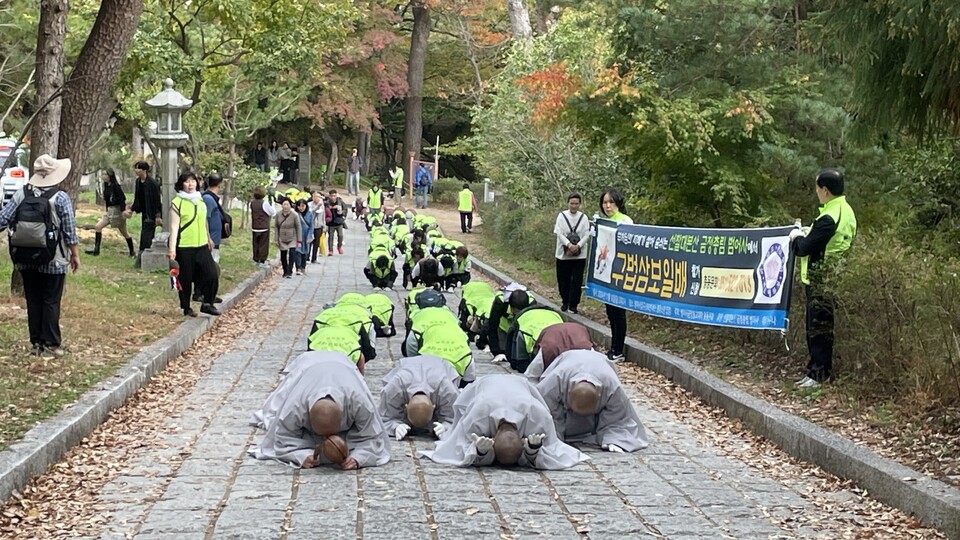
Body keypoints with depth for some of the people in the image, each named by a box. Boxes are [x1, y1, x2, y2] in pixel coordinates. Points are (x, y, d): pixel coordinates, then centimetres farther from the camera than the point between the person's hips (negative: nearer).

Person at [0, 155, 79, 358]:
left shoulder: (21, 194, 0)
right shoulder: (61, 198, -10)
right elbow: (69, 231, -8)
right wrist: (75, 255, 3)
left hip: (25, 260, 4)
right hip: (53, 261, -4)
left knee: (33, 300, 12)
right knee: (51, 302, 4)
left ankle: (36, 343, 17)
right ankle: (50, 344, 6)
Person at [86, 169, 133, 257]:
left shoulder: (115, 186, -16)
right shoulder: (106, 186, 8)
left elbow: (122, 198, -19)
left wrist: (123, 211, -24)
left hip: (117, 211, -9)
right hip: (110, 212, 9)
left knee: (124, 232, 2)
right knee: (98, 226, -2)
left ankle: (132, 252, 14)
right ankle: (96, 250, -1)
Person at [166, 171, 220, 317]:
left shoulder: (200, 200, 11)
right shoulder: (177, 203, -8)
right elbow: (174, 227, -12)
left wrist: (209, 238, 29)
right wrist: (172, 249, -17)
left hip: (202, 245, 5)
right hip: (184, 247, -5)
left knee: (211, 274, -2)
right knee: (186, 279, 3)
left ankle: (207, 304, 12)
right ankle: (186, 308, 17)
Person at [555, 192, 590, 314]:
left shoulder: (583, 217, 1)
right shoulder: (562, 216, -1)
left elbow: (587, 235, -3)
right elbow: (559, 233, -8)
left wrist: (577, 246, -17)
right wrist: (569, 245, -21)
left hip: (579, 255, 0)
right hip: (563, 254, 0)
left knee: (577, 281, -1)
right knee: (563, 280, 7)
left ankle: (573, 305, 9)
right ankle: (565, 302, 26)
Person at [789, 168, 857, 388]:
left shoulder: (828, 219, -23)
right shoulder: (846, 212, 10)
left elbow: (805, 247, -19)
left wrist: (796, 237, 1)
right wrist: (804, 235, 14)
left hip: (821, 283, -10)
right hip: (836, 278, 10)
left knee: (818, 327, -2)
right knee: (819, 327, 15)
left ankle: (819, 373, 3)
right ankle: (817, 368, 22)